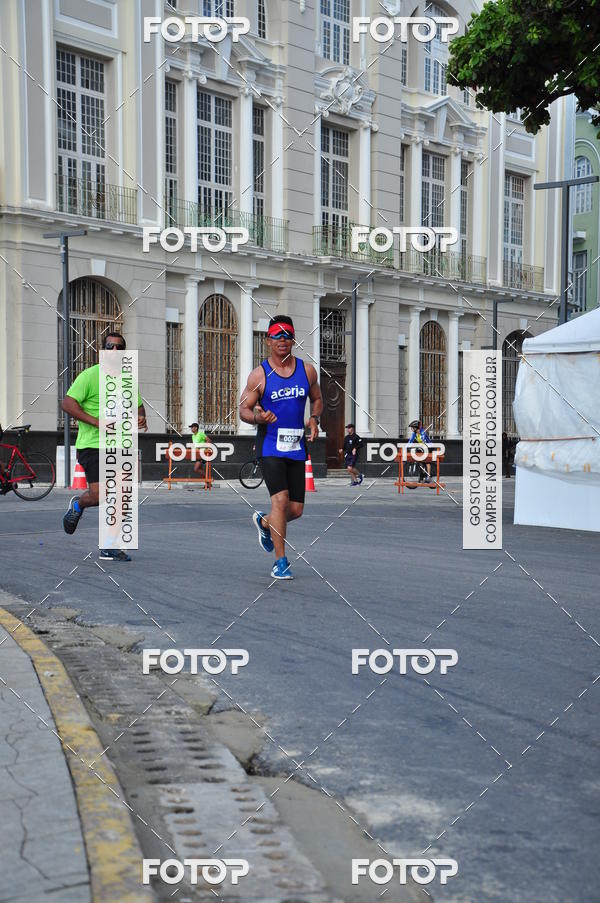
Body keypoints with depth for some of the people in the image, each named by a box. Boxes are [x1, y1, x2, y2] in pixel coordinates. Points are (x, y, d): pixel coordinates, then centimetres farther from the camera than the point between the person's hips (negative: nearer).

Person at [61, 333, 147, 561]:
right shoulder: (90, 375, -6)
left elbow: (138, 405, 26)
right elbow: (67, 404, -14)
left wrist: (140, 417, 2)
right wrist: (97, 422, -21)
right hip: (92, 445, -6)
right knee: (99, 495, -14)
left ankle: (110, 548, 12)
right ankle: (77, 504, 23)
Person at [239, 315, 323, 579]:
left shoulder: (307, 370, 5)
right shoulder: (259, 375, -4)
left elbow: (317, 399, 20)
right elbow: (243, 409, 1)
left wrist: (315, 419, 0)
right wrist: (257, 417, -21)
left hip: (297, 447, 4)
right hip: (269, 445, -4)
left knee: (296, 510, 5)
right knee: (280, 498, -19)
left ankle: (264, 521, 39)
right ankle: (280, 562, -8)